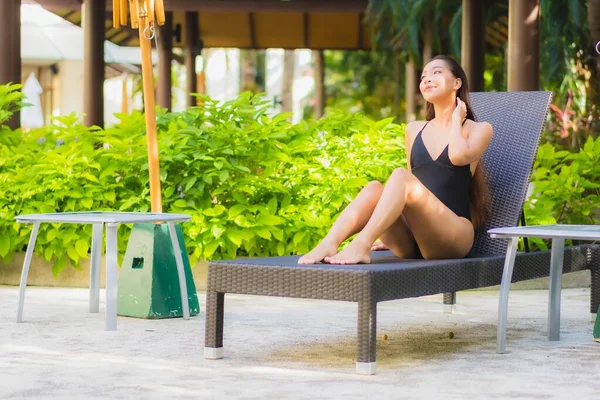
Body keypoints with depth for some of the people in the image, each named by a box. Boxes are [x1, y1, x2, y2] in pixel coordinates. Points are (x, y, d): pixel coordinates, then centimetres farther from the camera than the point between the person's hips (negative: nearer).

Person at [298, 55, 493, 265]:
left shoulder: (478, 130, 8)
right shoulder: (414, 130, 21)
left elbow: (458, 156, -16)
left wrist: (456, 119, 2)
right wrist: (389, 237, 19)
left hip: (454, 236, -4)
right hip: (412, 242, 4)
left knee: (401, 176, -28)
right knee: (374, 188, -25)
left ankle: (361, 246, -45)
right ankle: (328, 245, -45)